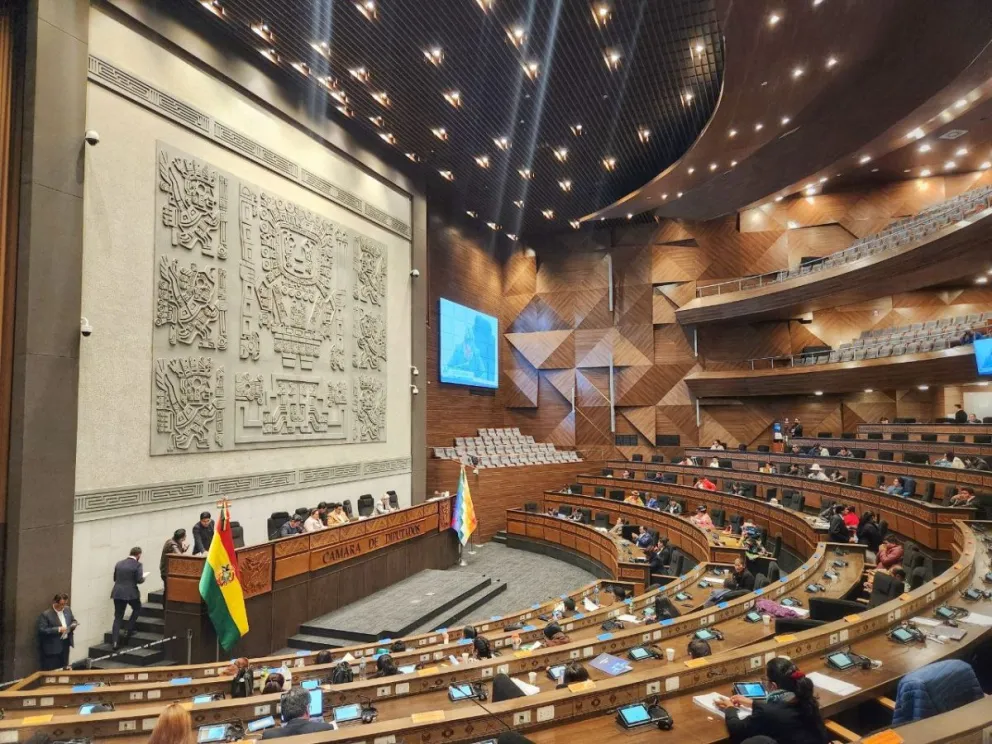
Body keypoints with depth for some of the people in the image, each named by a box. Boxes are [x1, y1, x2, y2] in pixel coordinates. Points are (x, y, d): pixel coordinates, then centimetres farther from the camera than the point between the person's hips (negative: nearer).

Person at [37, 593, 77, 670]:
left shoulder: (67, 610, 6)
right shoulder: (45, 614, -14)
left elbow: (73, 620, 16)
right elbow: (42, 630, -20)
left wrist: (73, 625, -6)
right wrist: (58, 629, -26)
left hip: (65, 643, 6)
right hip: (52, 647, -6)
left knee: (64, 668, 14)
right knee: (51, 670, 0)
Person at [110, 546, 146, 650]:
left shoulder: (119, 563, 8)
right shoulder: (137, 565, -9)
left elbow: (115, 578, 14)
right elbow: (139, 580, -13)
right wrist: (143, 577, 8)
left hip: (117, 593, 5)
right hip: (131, 593, -4)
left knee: (118, 617, 9)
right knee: (137, 609, 23)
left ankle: (115, 641, 3)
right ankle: (128, 631, 18)